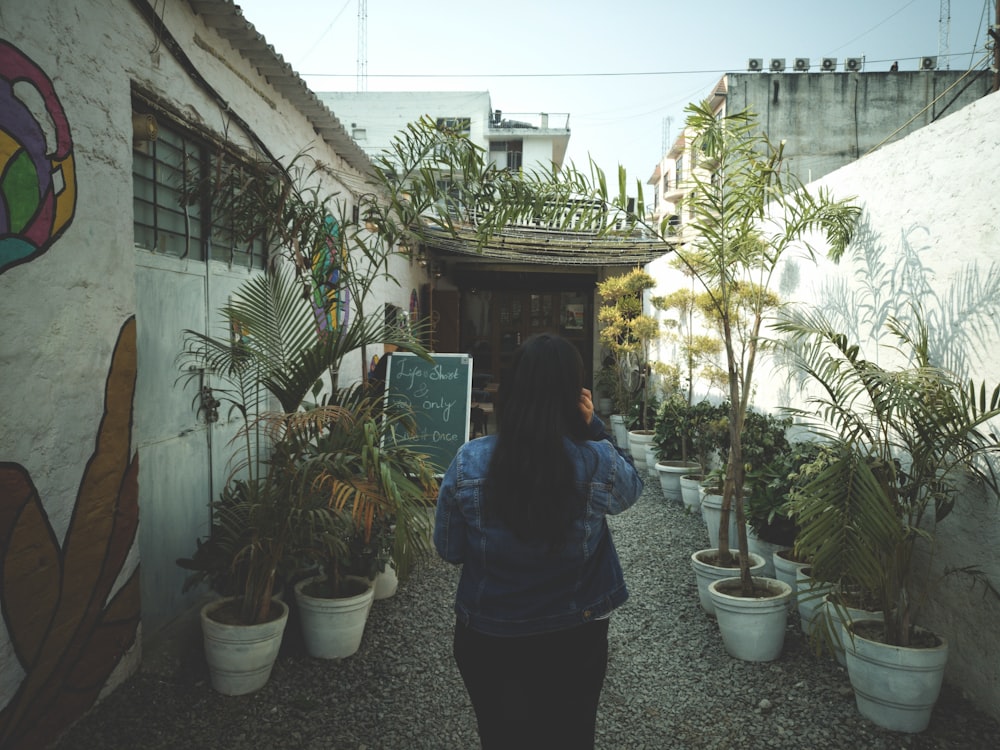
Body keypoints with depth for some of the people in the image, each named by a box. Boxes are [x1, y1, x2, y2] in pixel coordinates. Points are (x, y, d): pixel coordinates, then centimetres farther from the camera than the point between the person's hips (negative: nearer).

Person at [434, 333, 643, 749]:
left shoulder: (468, 462, -20)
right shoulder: (598, 463, -22)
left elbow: (448, 550, -6)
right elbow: (631, 487, 3)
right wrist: (594, 430, -6)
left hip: (488, 639, 0)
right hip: (574, 639, 0)